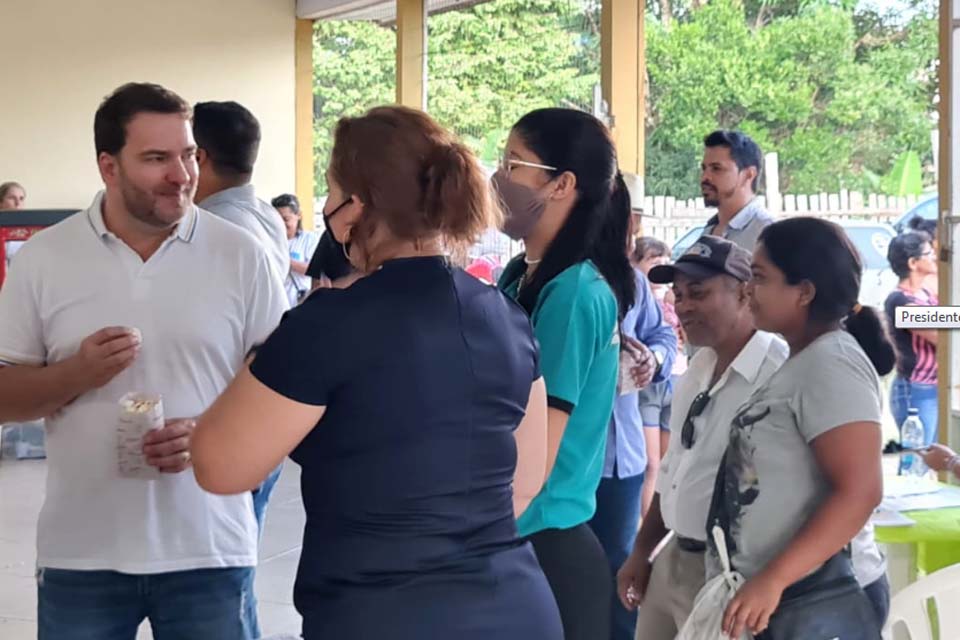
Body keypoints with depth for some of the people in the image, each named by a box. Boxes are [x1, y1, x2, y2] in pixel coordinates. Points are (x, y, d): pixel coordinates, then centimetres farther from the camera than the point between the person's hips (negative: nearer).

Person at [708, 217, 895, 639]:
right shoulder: (803, 364, 15)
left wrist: (772, 579, -26)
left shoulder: (830, 364, -14)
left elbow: (859, 492, -24)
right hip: (779, 597, 9)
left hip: (813, 603, -9)